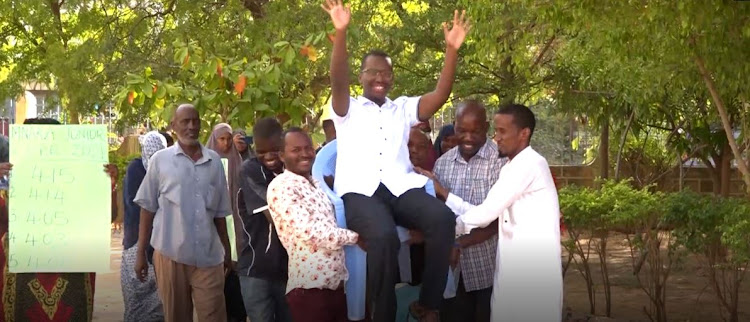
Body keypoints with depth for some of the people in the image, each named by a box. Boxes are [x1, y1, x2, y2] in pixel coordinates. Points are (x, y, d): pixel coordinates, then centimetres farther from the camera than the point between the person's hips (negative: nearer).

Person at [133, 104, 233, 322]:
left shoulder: (214, 161, 7)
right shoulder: (160, 160, 1)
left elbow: (220, 212, 12)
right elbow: (148, 208, 4)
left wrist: (227, 252, 14)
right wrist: (141, 253, 2)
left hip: (208, 256, 1)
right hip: (170, 254, -1)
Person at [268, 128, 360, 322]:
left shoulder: (317, 184, 19)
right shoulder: (281, 186, -8)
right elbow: (309, 232, -17)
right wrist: (354, 237, -7)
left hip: (337, 283, 8)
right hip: (309, 286, -8)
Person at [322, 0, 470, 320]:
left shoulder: (404, 108, 27)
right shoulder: (348, 109, 18)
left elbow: (440, 95, 12)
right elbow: (338, 82, -2)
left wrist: (452, 50, -1)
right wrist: (341, 33, -18)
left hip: (401, 187, 3)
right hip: (360, 191, -3)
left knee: (443, 218, -29)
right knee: (384, 235, -36)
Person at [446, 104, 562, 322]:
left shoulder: (528, 164, -12)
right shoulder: (516, 166, 19)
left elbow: (487, 213, -14)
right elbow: (492, 212, 11)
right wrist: (445, 197, 6)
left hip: (532, 271, -9)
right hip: (515, 268, 9)